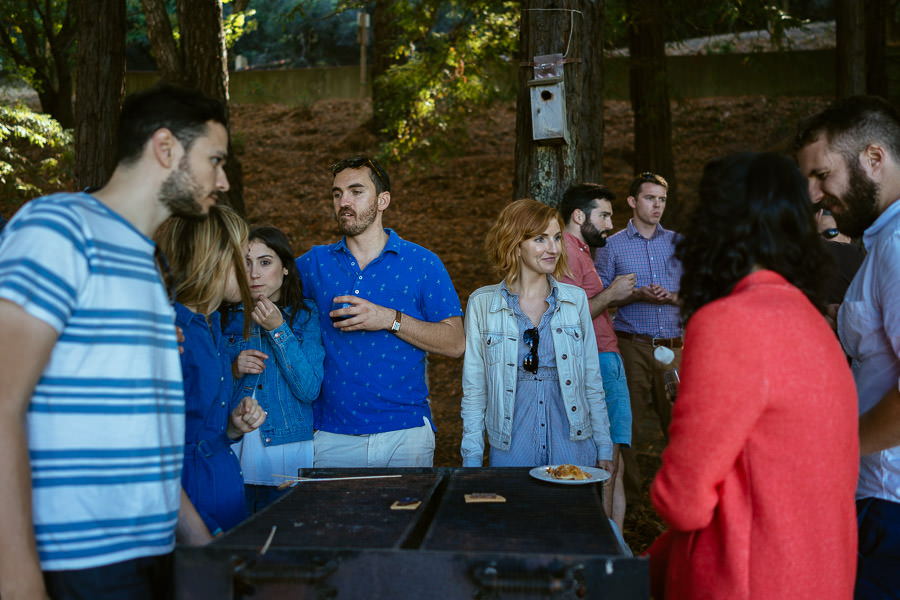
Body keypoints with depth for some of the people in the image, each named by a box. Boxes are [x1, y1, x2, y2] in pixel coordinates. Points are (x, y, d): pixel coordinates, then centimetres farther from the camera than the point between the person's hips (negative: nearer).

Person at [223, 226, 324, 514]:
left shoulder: (305, 315, -1)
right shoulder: (226, 316, 5)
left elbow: (310, 390, -11)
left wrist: (278, 329, -14)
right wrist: (234, 371, -10)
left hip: (288, 455, -1)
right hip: (232, 452, 2)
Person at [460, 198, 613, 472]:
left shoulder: (576, 299, 4)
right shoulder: (482, 303, -2)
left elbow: (592, 380, 8)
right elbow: (473, 388, 1)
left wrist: (604, 448, 7)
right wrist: (472, 459, -2)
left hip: (573, 444, 2)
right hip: (511, 447, -2)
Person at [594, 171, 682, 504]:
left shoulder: (677, 242, 14)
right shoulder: (611, 246, 7)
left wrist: (671, 296, -8)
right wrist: (636, 295, -12)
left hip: (673, 344, 2)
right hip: (632, 345, -2)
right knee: (628, 419, 0)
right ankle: (627, 494, 11)